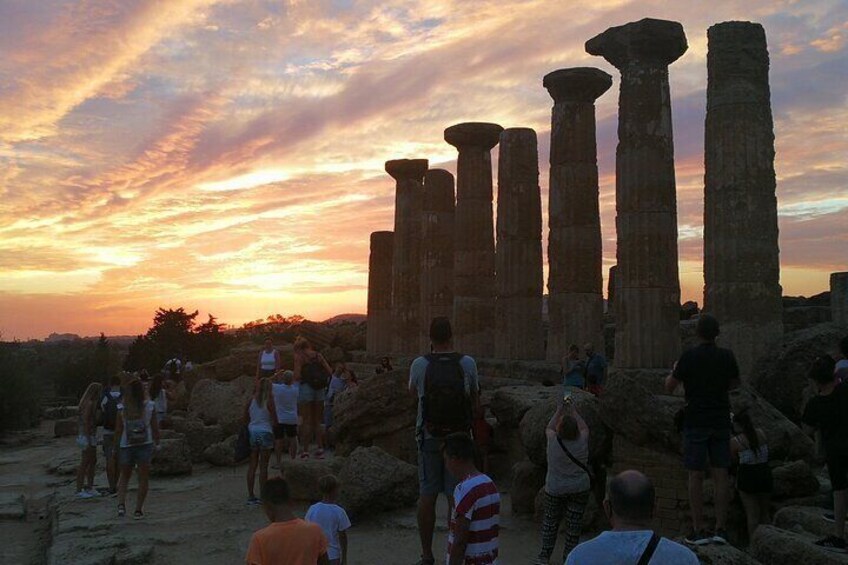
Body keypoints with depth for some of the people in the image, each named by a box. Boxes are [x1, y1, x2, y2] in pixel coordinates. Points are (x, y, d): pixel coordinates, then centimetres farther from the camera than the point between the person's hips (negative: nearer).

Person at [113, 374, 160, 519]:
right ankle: (138, 510, 10)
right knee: (144, 478, 9)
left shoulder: (122, 409, -6)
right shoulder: (150, 406, -7)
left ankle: (121, 504, 3)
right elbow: (155, 427, -2)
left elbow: (118, 430, -3)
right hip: (145, 445, -1)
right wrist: (157, 443, 11)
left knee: (124, 476, 20)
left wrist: (115, 448, 9)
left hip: (126, 446, 1)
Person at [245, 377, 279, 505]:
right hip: (265, 432, -4)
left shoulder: (251, 400, 3)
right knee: (263, 466, 3)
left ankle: (251, 496, 13)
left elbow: (245, 418, 7)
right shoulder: (269, 401, -9)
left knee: (252, 465, 9)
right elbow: (275, 421, -9)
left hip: (252, 432, 4)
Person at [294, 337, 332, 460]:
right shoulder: (318, 355, 9)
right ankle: (320, 449, 14)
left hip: (306, 387, -4)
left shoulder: (299, 356, -4)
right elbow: (329, 371, 3)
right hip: (320, 389, 4)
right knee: (318, 421, 13)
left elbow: (297, 376, -14)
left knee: (306, 421, 1)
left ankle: (305, 451, 1)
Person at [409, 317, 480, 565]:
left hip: (429, 438, 0)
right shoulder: (467, 363, -8)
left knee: (427, 495, 9)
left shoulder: (420, 364, -9)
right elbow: (475, 400, 4)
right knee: (456, 496, 7)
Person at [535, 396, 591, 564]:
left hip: (555, 489, -1)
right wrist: (573, 411, 14)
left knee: (550, 520, 16)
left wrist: (559, 411, 11)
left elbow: (548, 428, 3)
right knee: (574, 523, 11)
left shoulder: (554, 442, -19)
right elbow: (584, 428, 6)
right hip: (580, 489, 1)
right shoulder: (582, 442, -16)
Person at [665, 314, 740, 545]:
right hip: (721, 422, 3)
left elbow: (669, 387, -4)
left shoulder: (689, 356, -11)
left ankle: (698, 530, 4)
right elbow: (734, 383, 16)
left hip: (695, 422, -3)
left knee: (695, 476, 2)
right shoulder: (727, 356, -1)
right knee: (721, 475, 8)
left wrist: (673, 371, 15)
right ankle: (721, 529, 10)